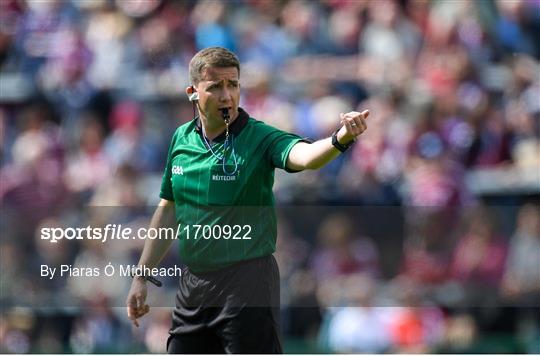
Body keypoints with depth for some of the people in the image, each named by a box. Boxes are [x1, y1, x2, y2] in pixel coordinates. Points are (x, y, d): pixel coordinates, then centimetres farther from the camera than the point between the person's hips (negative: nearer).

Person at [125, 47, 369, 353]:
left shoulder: (259, 138, -12)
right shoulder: (182, 139, 5)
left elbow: (304, 155, -32)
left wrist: (340, 139, -54)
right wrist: (142, 276, 17)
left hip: (247, 284, -6)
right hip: (193, 280, 6)